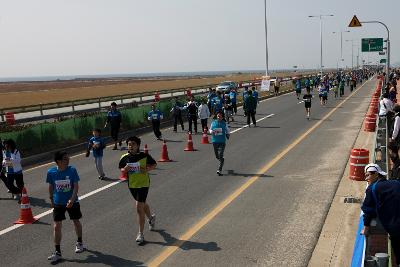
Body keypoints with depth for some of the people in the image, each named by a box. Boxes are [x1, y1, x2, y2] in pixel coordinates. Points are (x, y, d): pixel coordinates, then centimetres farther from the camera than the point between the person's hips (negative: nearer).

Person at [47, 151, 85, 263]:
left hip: (72, 201, 0)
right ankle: (57, 252, 7)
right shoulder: (51, 172, -11)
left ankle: (79, 243, 41)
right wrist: (51, 199, 11)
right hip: (58, 203, 0)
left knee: (76, 222, 16)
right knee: (57, 226, -3)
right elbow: (51, 186, 5)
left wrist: (72, 199, -25)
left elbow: (76, 186, -13)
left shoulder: (72, 170, -14)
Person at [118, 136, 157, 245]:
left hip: (143, 184, -4)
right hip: (132, 185, 4)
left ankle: (140, 234, 1)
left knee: (139, 208, -10)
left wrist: (148, 169, -17)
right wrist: (124, 169, -14)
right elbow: (121, 168, 8)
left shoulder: (144, 156, -12)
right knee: (143, 204, 25)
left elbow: (154, 164, 2)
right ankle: (151, 217, 57)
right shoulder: (125, 157, -6)